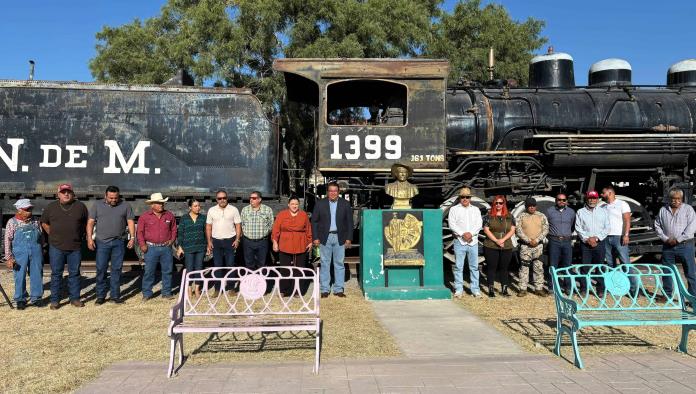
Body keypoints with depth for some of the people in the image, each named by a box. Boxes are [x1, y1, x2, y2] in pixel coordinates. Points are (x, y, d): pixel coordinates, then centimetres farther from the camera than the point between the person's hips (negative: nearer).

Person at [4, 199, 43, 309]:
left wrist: (42, 253, 13)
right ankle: (20, 300, 16)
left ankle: (36, 298, 17)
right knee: (20, 276, 3)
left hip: (36, 252, 3)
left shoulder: (35, 221, 8)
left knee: (37, 275, 5)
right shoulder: (12, 222, 0)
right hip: (20, 253, -2)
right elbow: (7, 240, -2)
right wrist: (9, 258, -7)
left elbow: (41, 237, 14)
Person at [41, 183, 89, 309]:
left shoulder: (80, 206, 3)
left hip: (75, 247, 0)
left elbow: (86, 223, 13)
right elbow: (44, 223, 15)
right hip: (56, 247, 0)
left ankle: (75, 298, 16)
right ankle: (55, 300, 13)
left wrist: (80, 236, 8)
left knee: (74, 273, 7)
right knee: (56, 274, 5)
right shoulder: (51, 207, 5)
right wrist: (53, 235, 7)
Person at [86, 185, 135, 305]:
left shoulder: (125, 206, 6)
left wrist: (132, 237, -4)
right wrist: (89, 238, -5)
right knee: (101, 269, 1)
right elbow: (90, 222, 4)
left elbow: (130, 222, 5)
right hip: (102, 242, 0)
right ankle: (100, 296, 11)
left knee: (117, 269, 4)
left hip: (119, 242, 0)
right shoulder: (97, 205, 6)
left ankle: (115, 295, 13)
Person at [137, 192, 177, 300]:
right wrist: (142, 244, -6)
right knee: (149, 271, 1)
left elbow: (174, 228, 18)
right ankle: (146, 293, 13)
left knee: (167, 271, 7)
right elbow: (140, 232, 3)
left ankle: (166, 293, 18)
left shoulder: (169, 215, 7)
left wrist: (172, 239, 6)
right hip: (151, 248, -2)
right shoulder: (145, 217, 0)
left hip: (166, 247, 2)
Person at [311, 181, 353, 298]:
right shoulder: (320, 203, 3)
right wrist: (315, 238, -3)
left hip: (340, 238, 1)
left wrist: (348, 238, 0)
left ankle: (338, 289, 12)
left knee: (339, 263, 5)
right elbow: (314, 221, 4)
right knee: (325, 263, 4)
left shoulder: (345, 204, 4)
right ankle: (325, 289, 11)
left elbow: (350, 222, 6)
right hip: (325, 237, 0)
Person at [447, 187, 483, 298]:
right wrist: (463, 234, -14)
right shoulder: (454, 209, 6)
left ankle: (475, 290, 11)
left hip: (473, 241, 2)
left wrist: (471, 233, -12)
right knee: (458, 267, -2)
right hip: (459, 241, -2)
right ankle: (458, 290, 5)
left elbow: (479, 224, 4)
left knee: (474, 266, 4)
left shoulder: (475, 210, 16)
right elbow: (452, 224, -4)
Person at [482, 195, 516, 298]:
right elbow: (486, 230, -5)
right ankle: (491, 289, 9)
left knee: (504, 268, 9)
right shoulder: (489, 216, 1)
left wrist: (503, 239, -12)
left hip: (507, 247, 2)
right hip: (491, 247, -2)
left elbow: (512, 230, 2)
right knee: (491, 267, 2)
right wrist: (496, 240, -14)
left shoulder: (509, 216, 8)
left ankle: (504, 288, 17)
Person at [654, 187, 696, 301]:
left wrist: (678, 239, -13)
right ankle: (667, 294, 21)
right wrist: (665, 238, -4)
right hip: (668, 246, 3)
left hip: (685, 245, -3)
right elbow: (657, 225, 10)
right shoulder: (663, 210, 9)